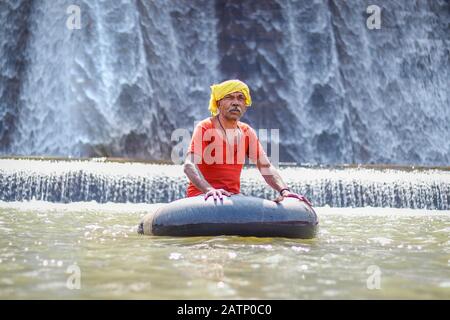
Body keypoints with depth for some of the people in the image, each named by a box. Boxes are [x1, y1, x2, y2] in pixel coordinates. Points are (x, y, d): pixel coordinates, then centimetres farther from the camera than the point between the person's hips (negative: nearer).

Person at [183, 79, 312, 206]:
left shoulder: (247, 132, 10)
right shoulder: (204, 128, -7)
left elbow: (266, 167, 4)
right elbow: (189, 165, -20)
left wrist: (284, 190, -16)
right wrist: (209, 190, -39)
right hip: (202, 195, -5)